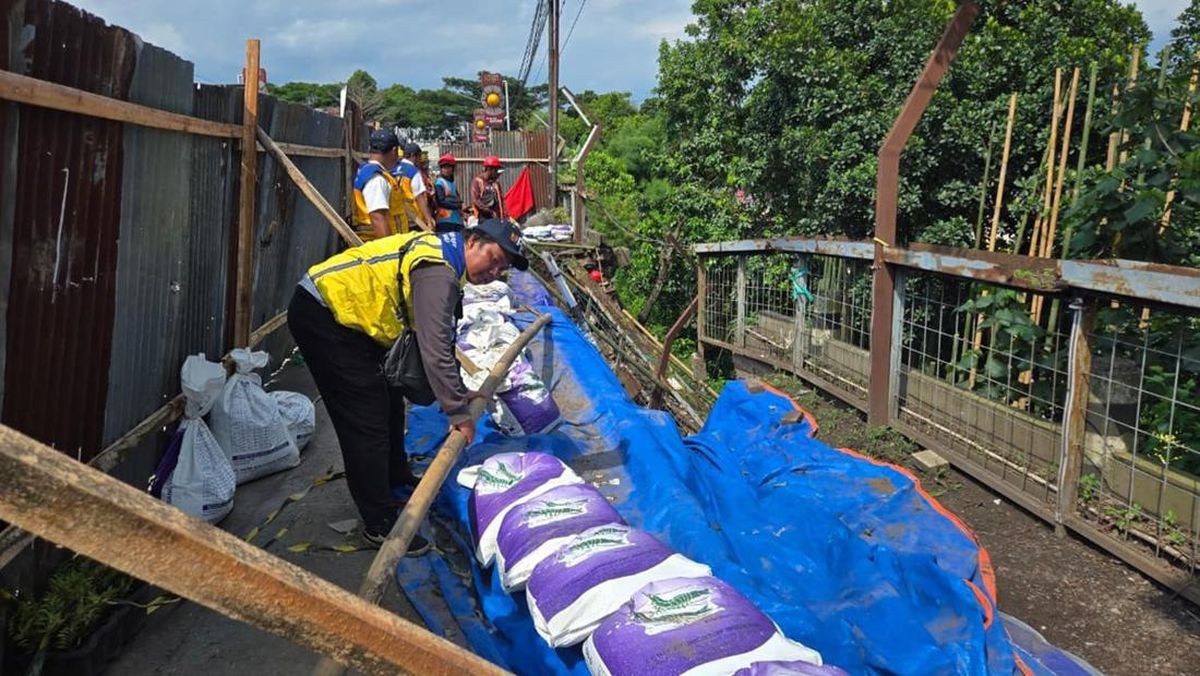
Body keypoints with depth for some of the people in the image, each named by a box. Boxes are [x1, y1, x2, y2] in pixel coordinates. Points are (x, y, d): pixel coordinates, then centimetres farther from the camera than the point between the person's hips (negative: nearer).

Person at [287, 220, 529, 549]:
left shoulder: (441, 253, 9)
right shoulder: (438, 272, -23)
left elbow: (439, 340, 17)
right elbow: (435, 350, -25)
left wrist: (459, 392, 18)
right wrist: (458, 412, -17)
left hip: (343, 312, 11)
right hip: (320, 316, -11)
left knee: (388, 399, 21)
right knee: (367, 420, -7)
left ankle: (397, 479, 41)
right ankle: (380, 523, 4)